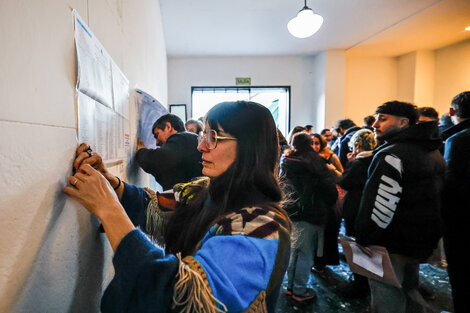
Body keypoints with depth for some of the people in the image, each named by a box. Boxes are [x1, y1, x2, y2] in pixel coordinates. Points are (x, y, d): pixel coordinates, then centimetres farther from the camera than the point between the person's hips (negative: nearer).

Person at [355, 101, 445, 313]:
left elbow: (379, 208, -26)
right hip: (421, 244, 10)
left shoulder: (391, 155, -21)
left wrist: (363, 240, -14)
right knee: (410, 293, 27)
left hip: (392, 247, -9)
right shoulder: (433, 152, 10)